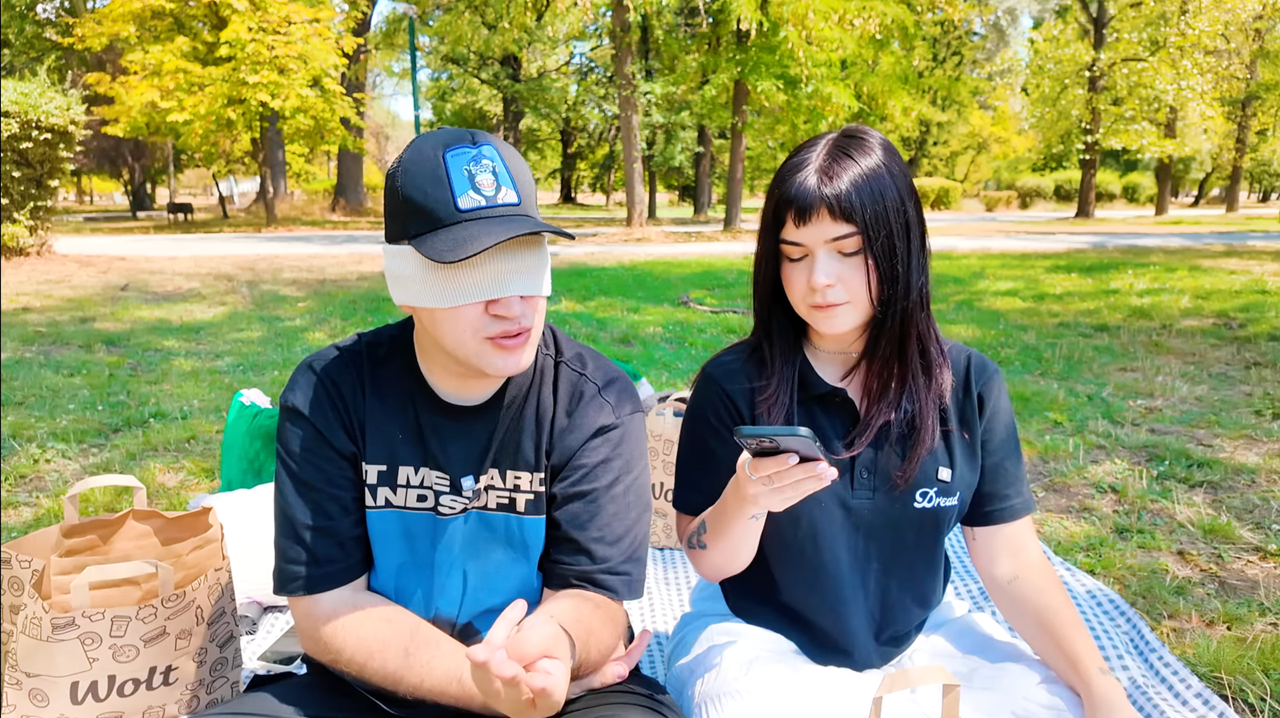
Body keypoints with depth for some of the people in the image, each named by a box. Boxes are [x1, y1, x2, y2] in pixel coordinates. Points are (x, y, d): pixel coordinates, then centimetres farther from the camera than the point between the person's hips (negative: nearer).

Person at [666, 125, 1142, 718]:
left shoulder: (969, 384, -7)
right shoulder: (734, 381, -15)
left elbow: (1012, 565, -5)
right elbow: (710, 562, -9)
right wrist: (745, 500, -30)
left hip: (913, 642, 3)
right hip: (758, 639, -2)